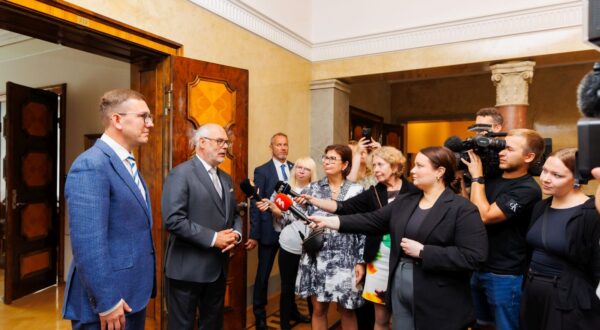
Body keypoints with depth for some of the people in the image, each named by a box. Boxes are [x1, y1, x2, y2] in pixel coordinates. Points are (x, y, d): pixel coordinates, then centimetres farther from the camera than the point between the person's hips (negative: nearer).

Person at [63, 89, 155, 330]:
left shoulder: (127, 164, 11)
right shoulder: (91, 165, -19)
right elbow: (88, 242, -24)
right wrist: (106, 302, -21)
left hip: (133, 295, 9)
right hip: (108, 301, -9)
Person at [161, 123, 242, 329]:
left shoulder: (226, 178, 13)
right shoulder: (181, 174, -12)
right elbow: (173, 219, -22)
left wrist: (236, 233, -6)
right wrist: (212, 238, -21)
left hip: (218, 267, 7)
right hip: (188, 268, -7)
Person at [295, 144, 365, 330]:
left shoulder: (356, 190, -2)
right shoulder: (314, 188, 4)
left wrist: (361, 262, -5)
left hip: (344, 259, -1)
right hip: (317, 257, 2)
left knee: (346, 310, 11)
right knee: (318, 309, 12)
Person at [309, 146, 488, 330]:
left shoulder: (463, 209, -12)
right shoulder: (404, 202, 8)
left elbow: (473, 256, -20)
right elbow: (372, 221, 6)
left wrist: (422, 251, -20)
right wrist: (329, 221, -1)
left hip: (438, 304, -6)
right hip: (400, 293, 6)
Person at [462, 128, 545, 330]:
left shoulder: (528, 190, -18)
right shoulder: (491, 178, 4)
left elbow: (484, 216, -26)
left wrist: (477, 177, -17)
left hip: (505, 276, -7)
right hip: (477, 268, 7)